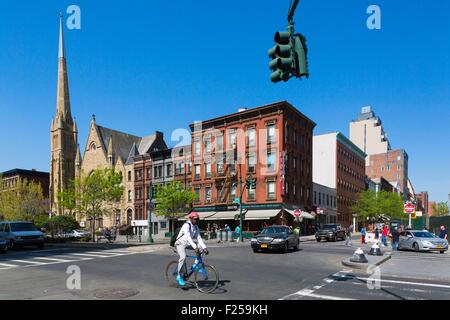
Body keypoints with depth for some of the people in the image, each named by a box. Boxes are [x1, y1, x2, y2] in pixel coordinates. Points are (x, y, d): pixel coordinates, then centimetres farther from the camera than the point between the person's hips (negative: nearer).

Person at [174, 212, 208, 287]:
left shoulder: (196, 227, 1)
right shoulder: (186, 225, -22)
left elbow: (199, 238, -5)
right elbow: (188, 237, -34)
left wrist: (204, 247, -19)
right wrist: (195, 247, -45)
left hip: (188, 243, 7)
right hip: (180, 243, -7)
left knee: (201, 247, -11)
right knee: (183, 257, -30)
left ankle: (196, 265, -1)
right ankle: (179, 277, -14)